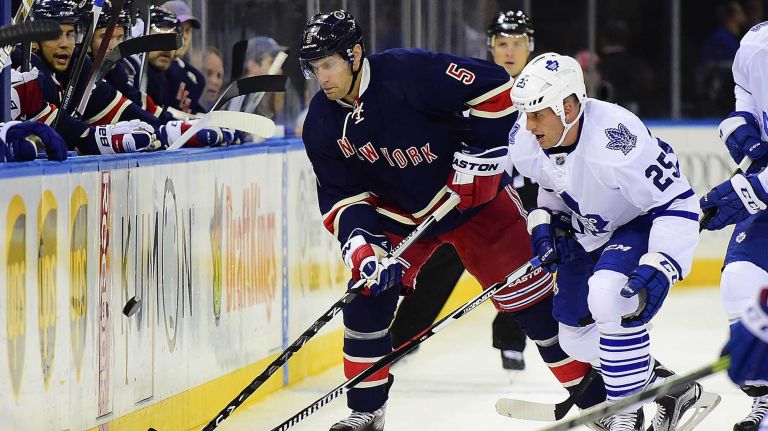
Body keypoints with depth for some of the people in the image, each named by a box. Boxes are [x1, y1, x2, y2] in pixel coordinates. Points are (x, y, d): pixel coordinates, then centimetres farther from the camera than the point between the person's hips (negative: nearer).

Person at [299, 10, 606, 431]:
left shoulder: (410, 72, -28)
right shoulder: (322, 124, -10)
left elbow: (493, 87, -24)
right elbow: (340, 196, -6)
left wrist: (478, 154, -23)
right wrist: (360, 245, -23)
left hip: (472, 193, -5)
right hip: (396, 214, 5)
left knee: (526, 293, -6)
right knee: (368, 294, -9)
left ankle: (595, 394, 4)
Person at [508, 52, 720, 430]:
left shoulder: (615, 139, -38)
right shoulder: (525, 140, -17)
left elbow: (676, 204, -32)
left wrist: (658, 269, -40)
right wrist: (544, 222, -5)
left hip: (642, 224, -8)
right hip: (586, 231, 8)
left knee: (609, 296, -35)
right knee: (576, 338, 11)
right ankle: (675, 392, 27)